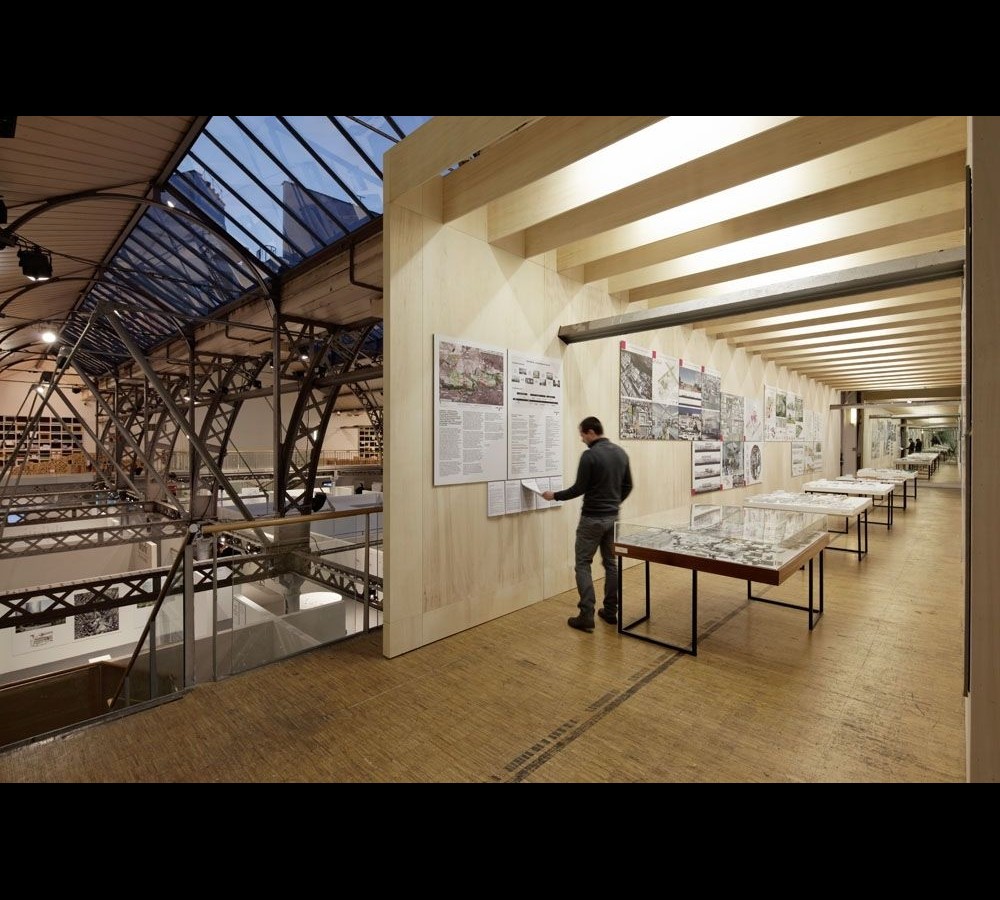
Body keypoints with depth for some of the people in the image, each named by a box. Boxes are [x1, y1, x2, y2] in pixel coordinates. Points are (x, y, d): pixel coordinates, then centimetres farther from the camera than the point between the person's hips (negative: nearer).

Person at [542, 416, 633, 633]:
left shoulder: (589, 455, -17)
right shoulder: (621, 452, 7)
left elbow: (579, 489, -15)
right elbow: (627, 486, 12)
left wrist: (554, 495, -1)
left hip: (592, 518, -7)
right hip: (612, 517, 7)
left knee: (583, 564, 1)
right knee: (610, 563, 15)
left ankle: (586, 616, -1)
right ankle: (610, 612, 21)